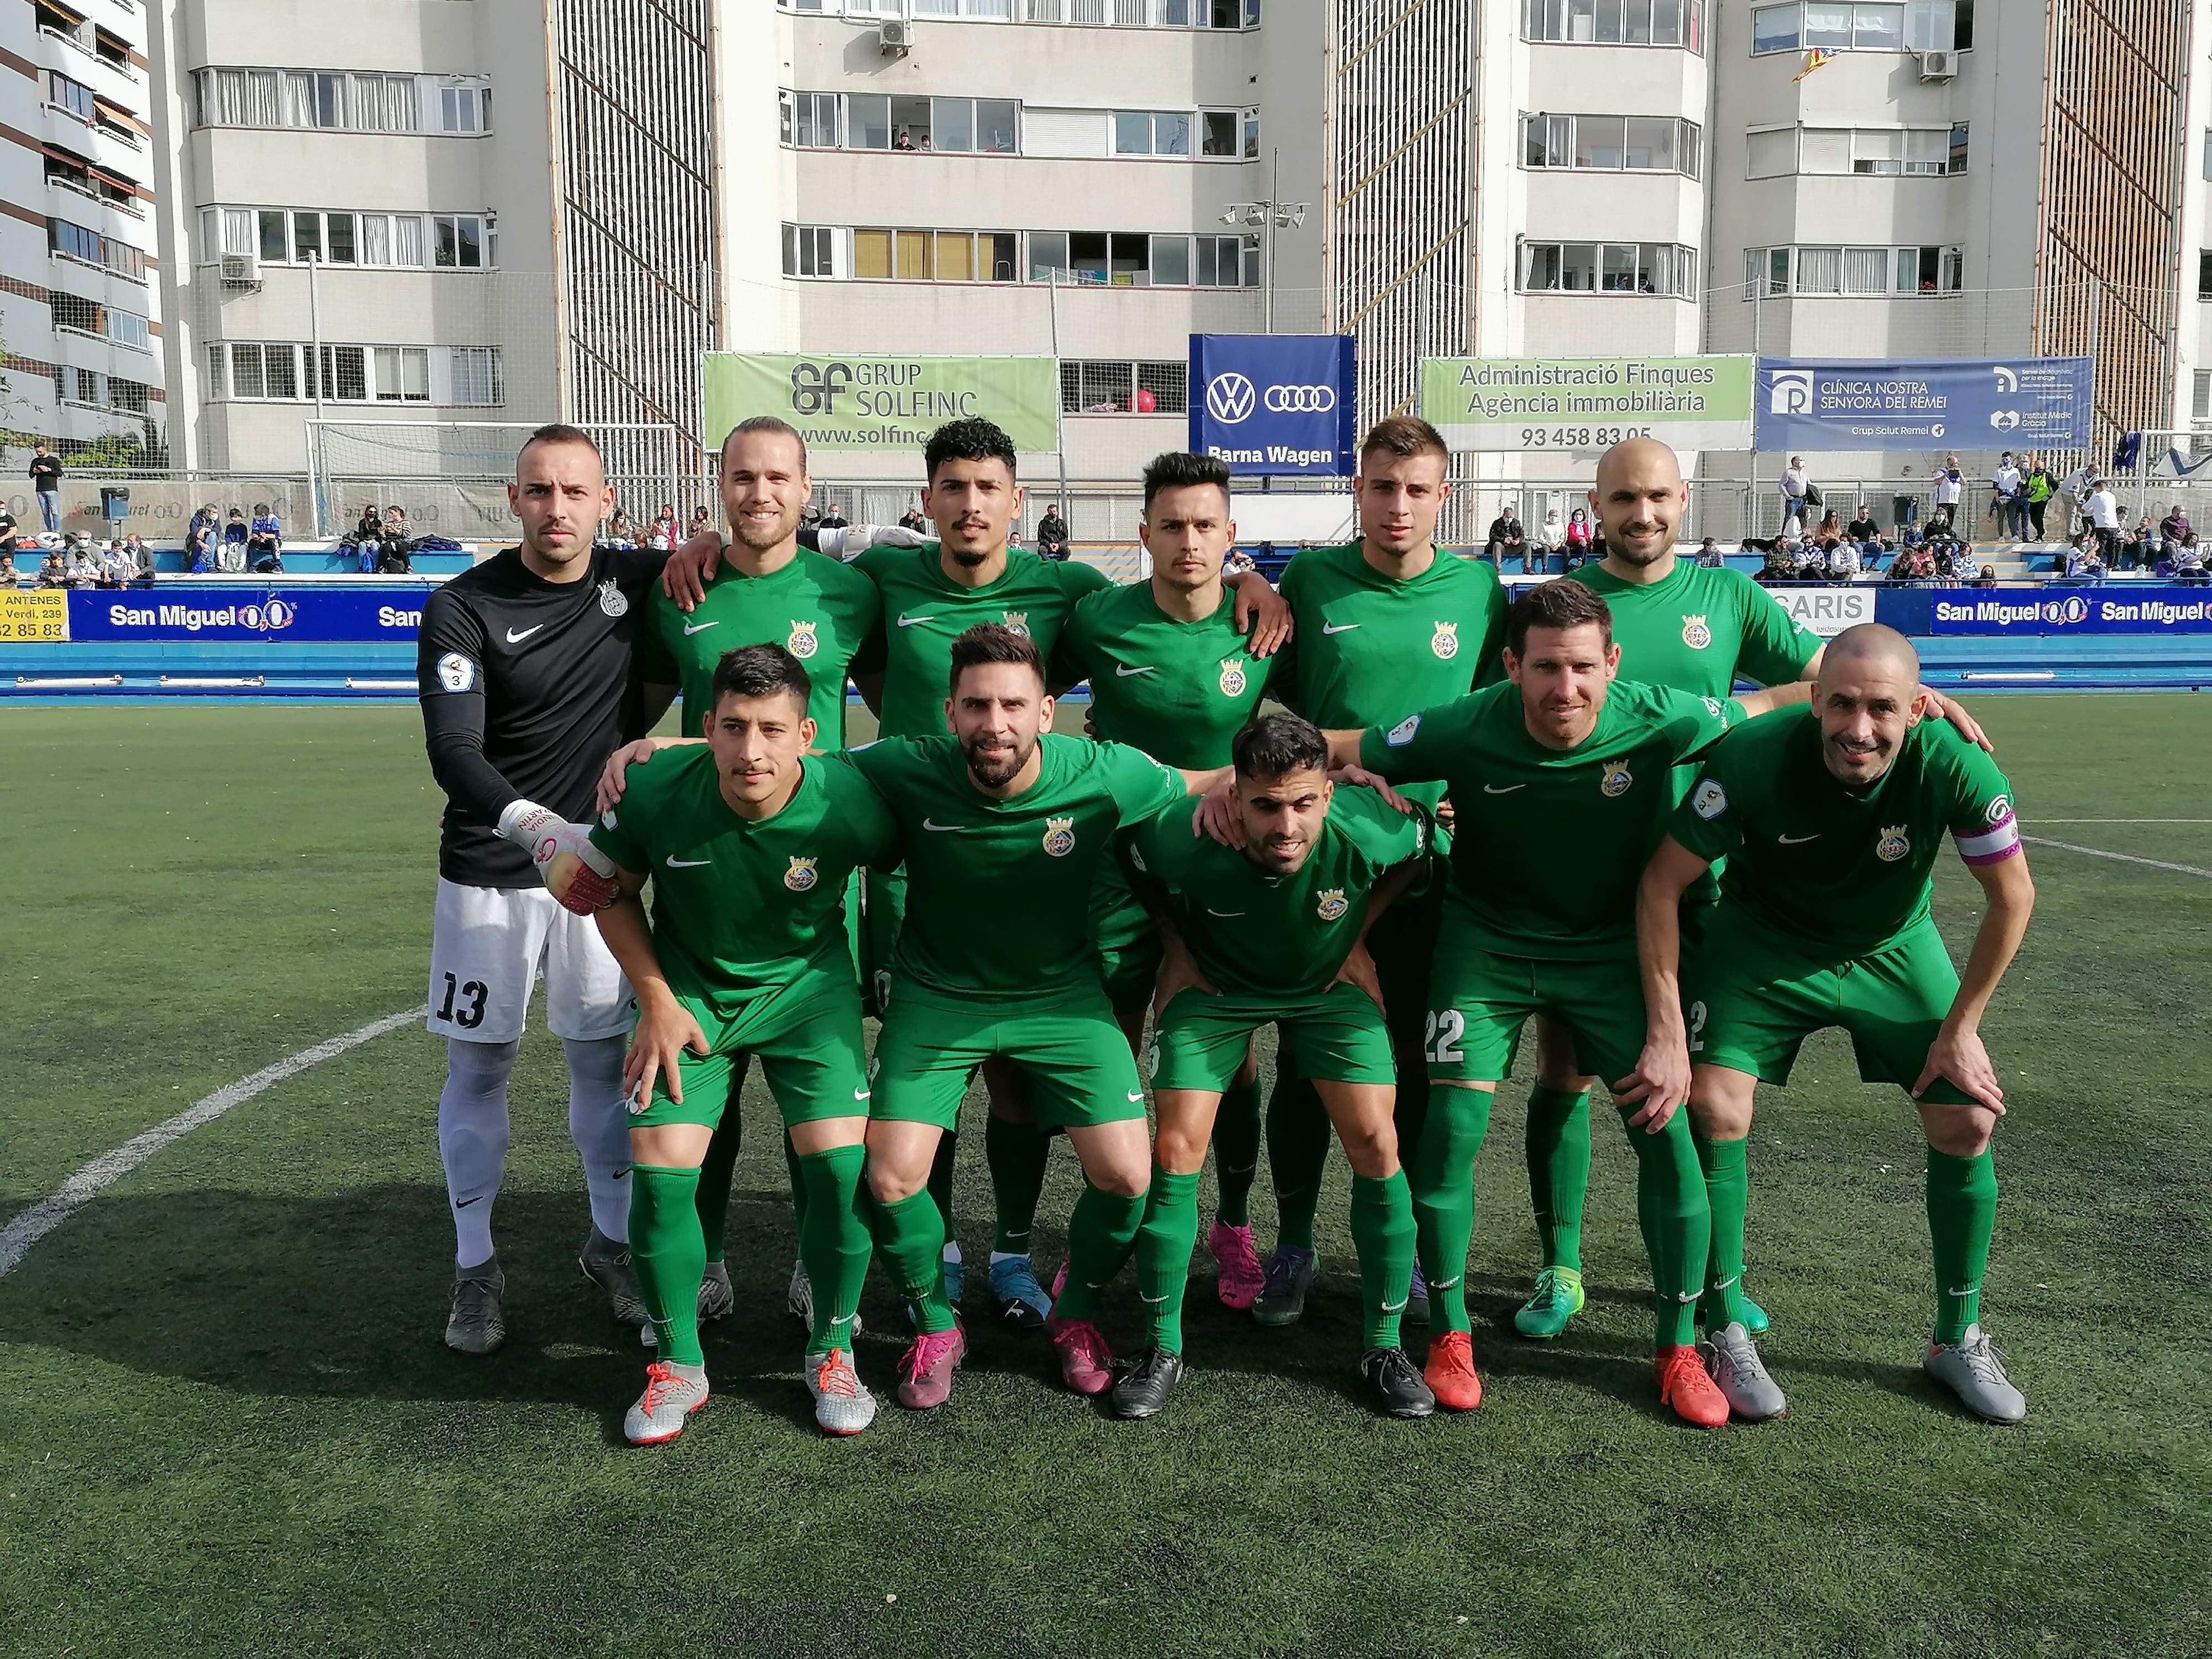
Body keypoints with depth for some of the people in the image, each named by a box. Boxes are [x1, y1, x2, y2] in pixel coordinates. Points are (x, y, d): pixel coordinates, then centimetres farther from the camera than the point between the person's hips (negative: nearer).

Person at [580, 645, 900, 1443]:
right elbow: (614, 893, -3)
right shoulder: (654, 790, -23)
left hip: (808, 984, -1)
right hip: (690, 988, 1)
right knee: (659, 1173, -9)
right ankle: (676, 1366, 15)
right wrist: (658, 1002, -7)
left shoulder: (850, 803, -26)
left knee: (841, 1166, -14)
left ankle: (831, 1352, 12)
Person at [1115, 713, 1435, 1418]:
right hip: (1213, 984, 0)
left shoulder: (1368, 831, -33)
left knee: (1375, 1142, -10)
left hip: (1328, 984, 1)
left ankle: (1383, 1345, 9)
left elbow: (1422, 847, -6)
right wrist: (1176, 949, -6)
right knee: (1177, 1149, -11)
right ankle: (1162, 1349, 8)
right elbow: (1138, 870, -7)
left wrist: (1359, 934, -5)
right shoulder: (1183, 838, -34)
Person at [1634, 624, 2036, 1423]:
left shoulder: (1956, 766, -29)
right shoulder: (1752, 757, -33)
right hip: (1763, 941, -2)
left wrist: (1961, 1028, -10)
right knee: (1713, 1109, -16)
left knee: (1967, 1119, -4)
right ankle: (1725, 1337, 3)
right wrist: (1667, 1033, -25)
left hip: (1894, 950, 2)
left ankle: (1958, 1340, 20)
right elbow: (1661, 883, -23)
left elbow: (2012, 895, -12)